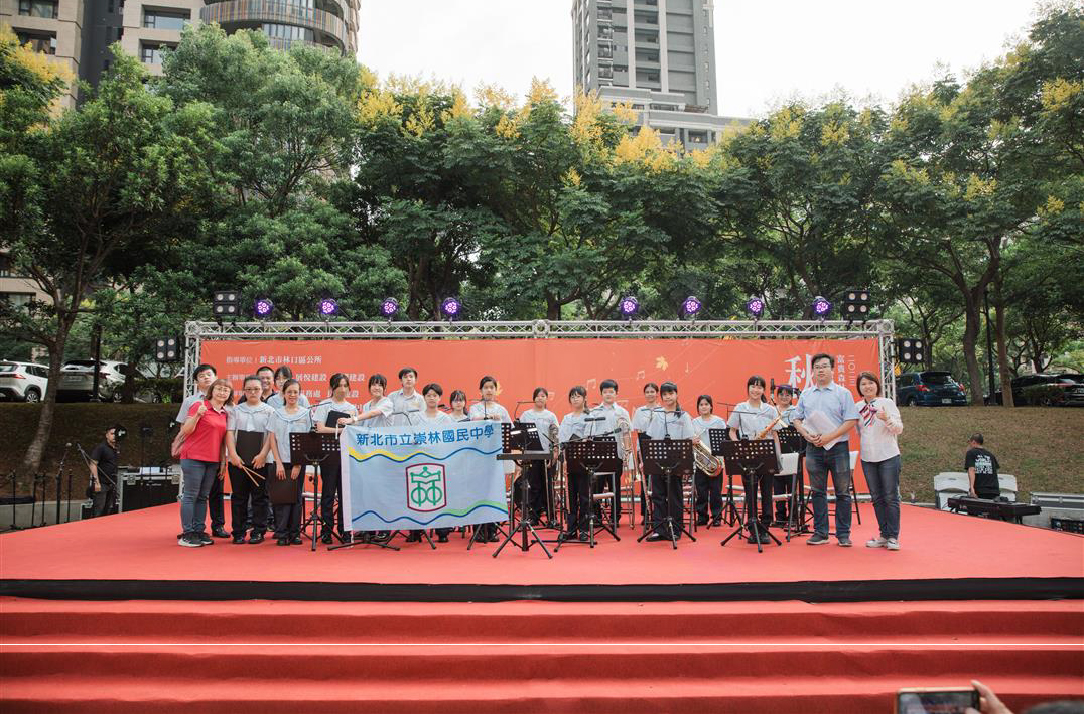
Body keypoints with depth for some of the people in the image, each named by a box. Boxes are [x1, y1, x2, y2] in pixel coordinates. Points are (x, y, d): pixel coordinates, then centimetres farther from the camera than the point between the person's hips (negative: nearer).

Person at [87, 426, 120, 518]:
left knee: (109, 510, 10)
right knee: (98, 511, -9)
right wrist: (97, 482, -20)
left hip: (112, 484, 7)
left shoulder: (117, 450, 15)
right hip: (101, 484, -7)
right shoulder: (100, 448, -8)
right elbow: (93, 465, -13)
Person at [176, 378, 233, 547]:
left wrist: (223, 463, 13)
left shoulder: (225, 414, 13)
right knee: (190, 496, -3)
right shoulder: (198, 406, -5)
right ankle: (187, 534, 0)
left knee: (203, 497, 10)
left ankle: (199, 531, 14)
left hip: (213, 461, 6)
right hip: (194, 458, -6)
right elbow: (186, 430, -11)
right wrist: (198, 415, -25)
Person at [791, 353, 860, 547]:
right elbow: (797, 419, 12)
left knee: (842, 492, 2)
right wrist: (807, 435, -8)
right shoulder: (805, 395, 11)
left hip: (838, 447, -3)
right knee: (818, 491, 7)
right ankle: (820, 533, 15)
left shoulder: (843, 393, 0)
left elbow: (851, 421, -7)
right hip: (814, 448, 3)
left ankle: (843, 534, 10)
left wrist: (829, 437, -16)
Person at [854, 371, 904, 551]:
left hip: (888, 457, -4)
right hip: (867, 458, 4)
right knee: (877, 498, 10)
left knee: (891, 497, -2)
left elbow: (899, 429, -7)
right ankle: (883, 535, 19)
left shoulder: (887, 403, -2)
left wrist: (887, 419, -25)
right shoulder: (857, 407, 9)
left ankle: (893, 537, 4)